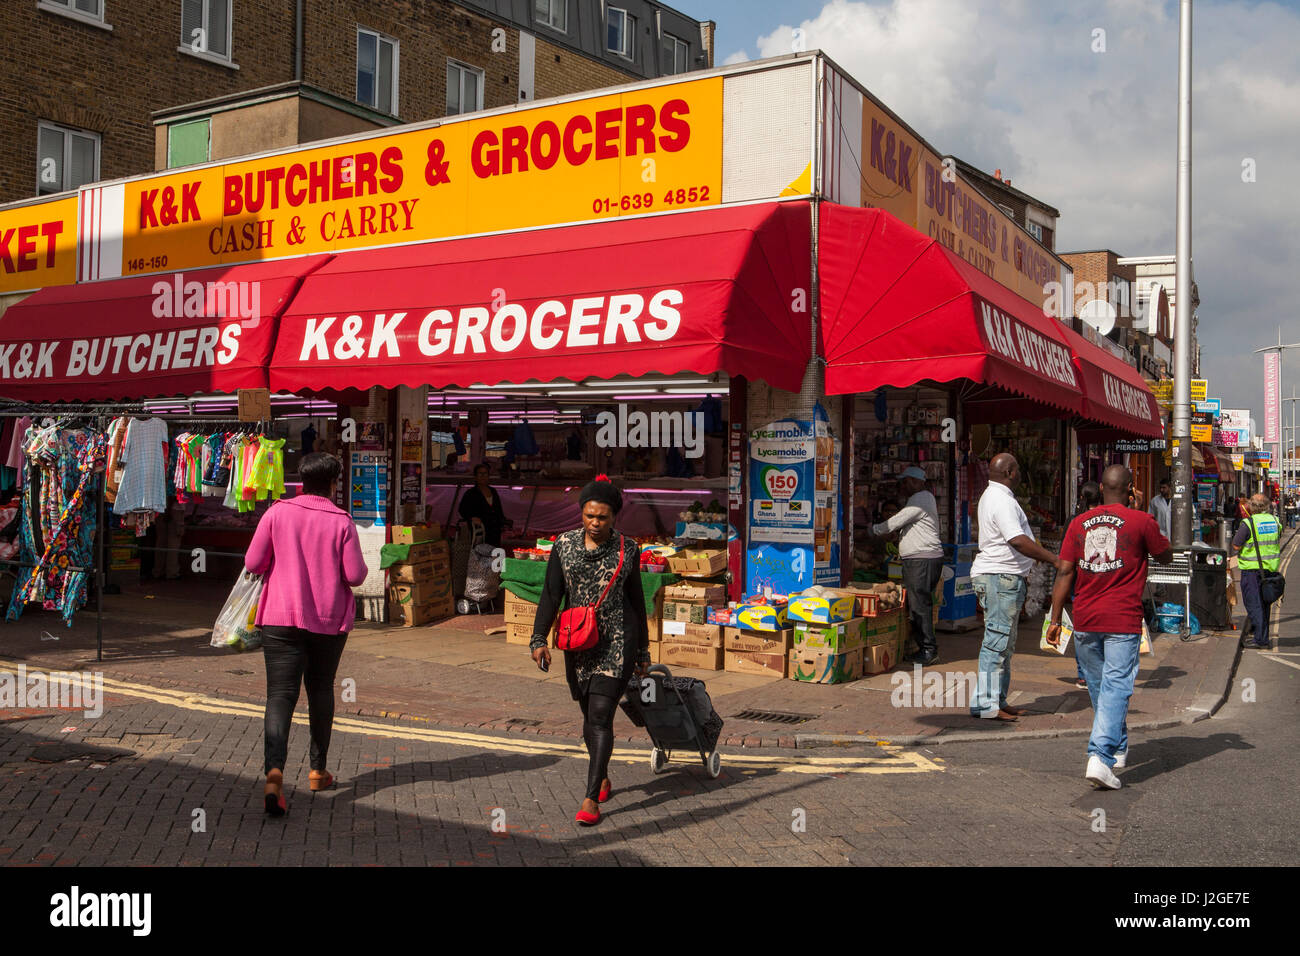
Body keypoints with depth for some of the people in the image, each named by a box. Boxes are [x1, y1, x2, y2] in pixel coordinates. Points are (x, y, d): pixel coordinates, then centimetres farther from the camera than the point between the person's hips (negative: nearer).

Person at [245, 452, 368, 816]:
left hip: (281, 617, 0)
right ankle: (318, 770, 27)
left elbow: (253, 563, -3)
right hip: (329, 621, 1)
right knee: (321, 691, 17)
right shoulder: (341, 521, -5)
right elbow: (356, 575, -8)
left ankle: (274, 770, -26)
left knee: (280, 694, -5)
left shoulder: (277, 513, -2)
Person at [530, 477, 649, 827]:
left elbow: (636, 599, 7)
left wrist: (642, 650, 10)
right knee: (589, 715, 14)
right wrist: (539, 639, -11)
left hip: (617, 641, -3)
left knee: (600, 715, -12)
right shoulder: (564, 546, 2)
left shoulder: (628, 549, -1)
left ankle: (591, 799, -10)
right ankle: (603, 777, 37)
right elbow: (551, 595, 0)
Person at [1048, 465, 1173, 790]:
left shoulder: (1079, 523, 6)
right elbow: (1166, 556, 13)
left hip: (1085, 620, 4)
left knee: (1098, 687, 17)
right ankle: (1100, 757, -19)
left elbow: (1064, 572, 3)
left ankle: (1117, 749, 34)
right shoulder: (1141, 521, -3)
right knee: (1116, 687, -6)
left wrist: (1055, 620, 6)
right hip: (1123, 620, -4)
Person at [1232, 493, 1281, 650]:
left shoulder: (1248, 524, -15)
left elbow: (1235, 546, -13)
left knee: (1254, 604, -2)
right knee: (1265, 603, 17)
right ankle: (1263, 635, 27)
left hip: (1252, 568, -6)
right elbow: (1278, 540, 18)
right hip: (1271, 568, 6)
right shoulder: (1275, 521, 4)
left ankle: (1260, 639, -5)